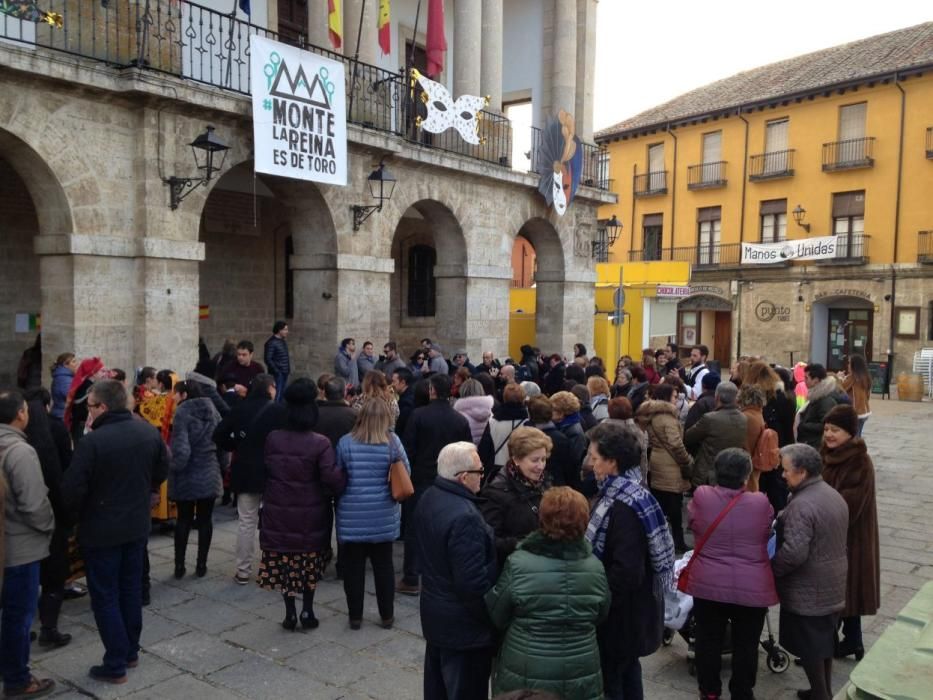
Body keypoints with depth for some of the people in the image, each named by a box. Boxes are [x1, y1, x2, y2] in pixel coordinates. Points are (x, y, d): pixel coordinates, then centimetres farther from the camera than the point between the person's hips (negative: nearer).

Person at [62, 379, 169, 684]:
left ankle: (115, 665, 12)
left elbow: (72, 489, -20)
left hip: (101, 530, -6)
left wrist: (80, 511, 0)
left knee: (105, 596, 6)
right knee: (131, 589, 19)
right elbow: (162, 471, 9)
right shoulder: (149, 432, -3)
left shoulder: (92, 442, -24)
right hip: (137, 524, 6)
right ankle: (131, 651, 32)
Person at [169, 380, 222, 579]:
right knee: (205, 520, 10)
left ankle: (179, 566, 15)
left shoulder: (182, 413, -13)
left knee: (184, 520, 10)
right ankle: (201, 565, 15)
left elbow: (181, 448, -20)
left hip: (187, 476, -4)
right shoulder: (213, 411, 5)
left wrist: (174, 468, -6)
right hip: (209, 475, 4)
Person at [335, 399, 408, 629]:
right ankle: (387, 615, 23)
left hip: (352, 515, -1)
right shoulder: (393, 441, -7)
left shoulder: (345, 442, -8)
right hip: (383, 515, 1)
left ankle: (355, 616, 19)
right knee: (384, 565, 13)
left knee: (353, 566, 11)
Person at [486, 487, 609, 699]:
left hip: (526, 676, -2)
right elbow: (600, 616, 6)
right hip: (582, 676, 2)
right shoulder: (595, 567, -11)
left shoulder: (518, 564, -19)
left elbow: (497, 617, -6)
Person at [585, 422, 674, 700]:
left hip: (621, 613, -9)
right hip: (628, 606, 9)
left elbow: (626, 571, -28)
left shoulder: (625, 506, -27)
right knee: (626, 670, 23)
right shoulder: (618, 492, 3)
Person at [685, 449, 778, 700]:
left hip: (708, 584, 1)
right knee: (746, 644, 15)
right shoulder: (761, 503, -11)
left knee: (709, 640, 17)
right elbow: (767, 535, 7)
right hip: (752, 587, -1)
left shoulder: (700, 497, -11)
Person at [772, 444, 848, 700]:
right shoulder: (834, 495, 5)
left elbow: (794, 552, -30)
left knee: (809, 646, 5)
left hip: (808, 591, -9)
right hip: (832, 585, 9)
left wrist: (771, 569, -14)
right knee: (824, 640, 21)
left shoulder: (802, 505, -26)